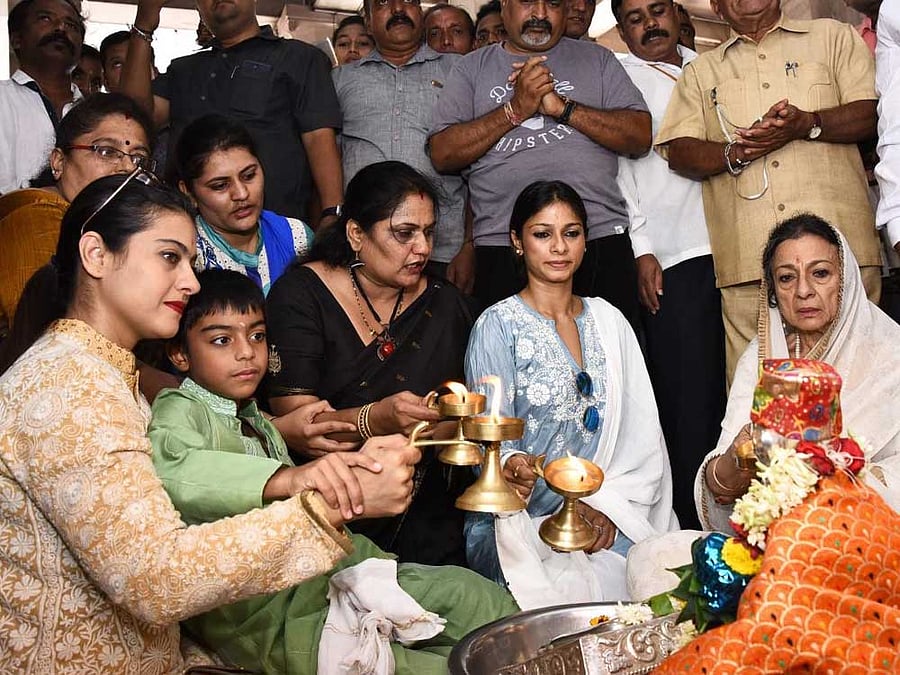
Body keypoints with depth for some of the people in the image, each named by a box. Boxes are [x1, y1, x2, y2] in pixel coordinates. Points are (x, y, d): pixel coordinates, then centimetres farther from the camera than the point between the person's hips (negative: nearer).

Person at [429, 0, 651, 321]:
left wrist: (562, 106, -7)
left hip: (600, 242, 1)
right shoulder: (472, 69, 14)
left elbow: (640, 136, 3)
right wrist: (516, 109, -7)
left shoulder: (597, 59, 14)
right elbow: (442, 154, 2)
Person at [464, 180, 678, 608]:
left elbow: (641, 431, 9)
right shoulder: (499, 325, 0)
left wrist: (607, 504, -7)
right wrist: (513, 465, -30)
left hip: (612, 519, 4)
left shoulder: (608, 321, 14)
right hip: (523, 522, -4)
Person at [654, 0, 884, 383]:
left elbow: (873, 112, 8)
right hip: (747, 258, 1)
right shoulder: (700, 71, 23)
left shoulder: (833, 36, 21)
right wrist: (737, 152, -9)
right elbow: (679, 153, 10)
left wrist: (807, 124, -11)